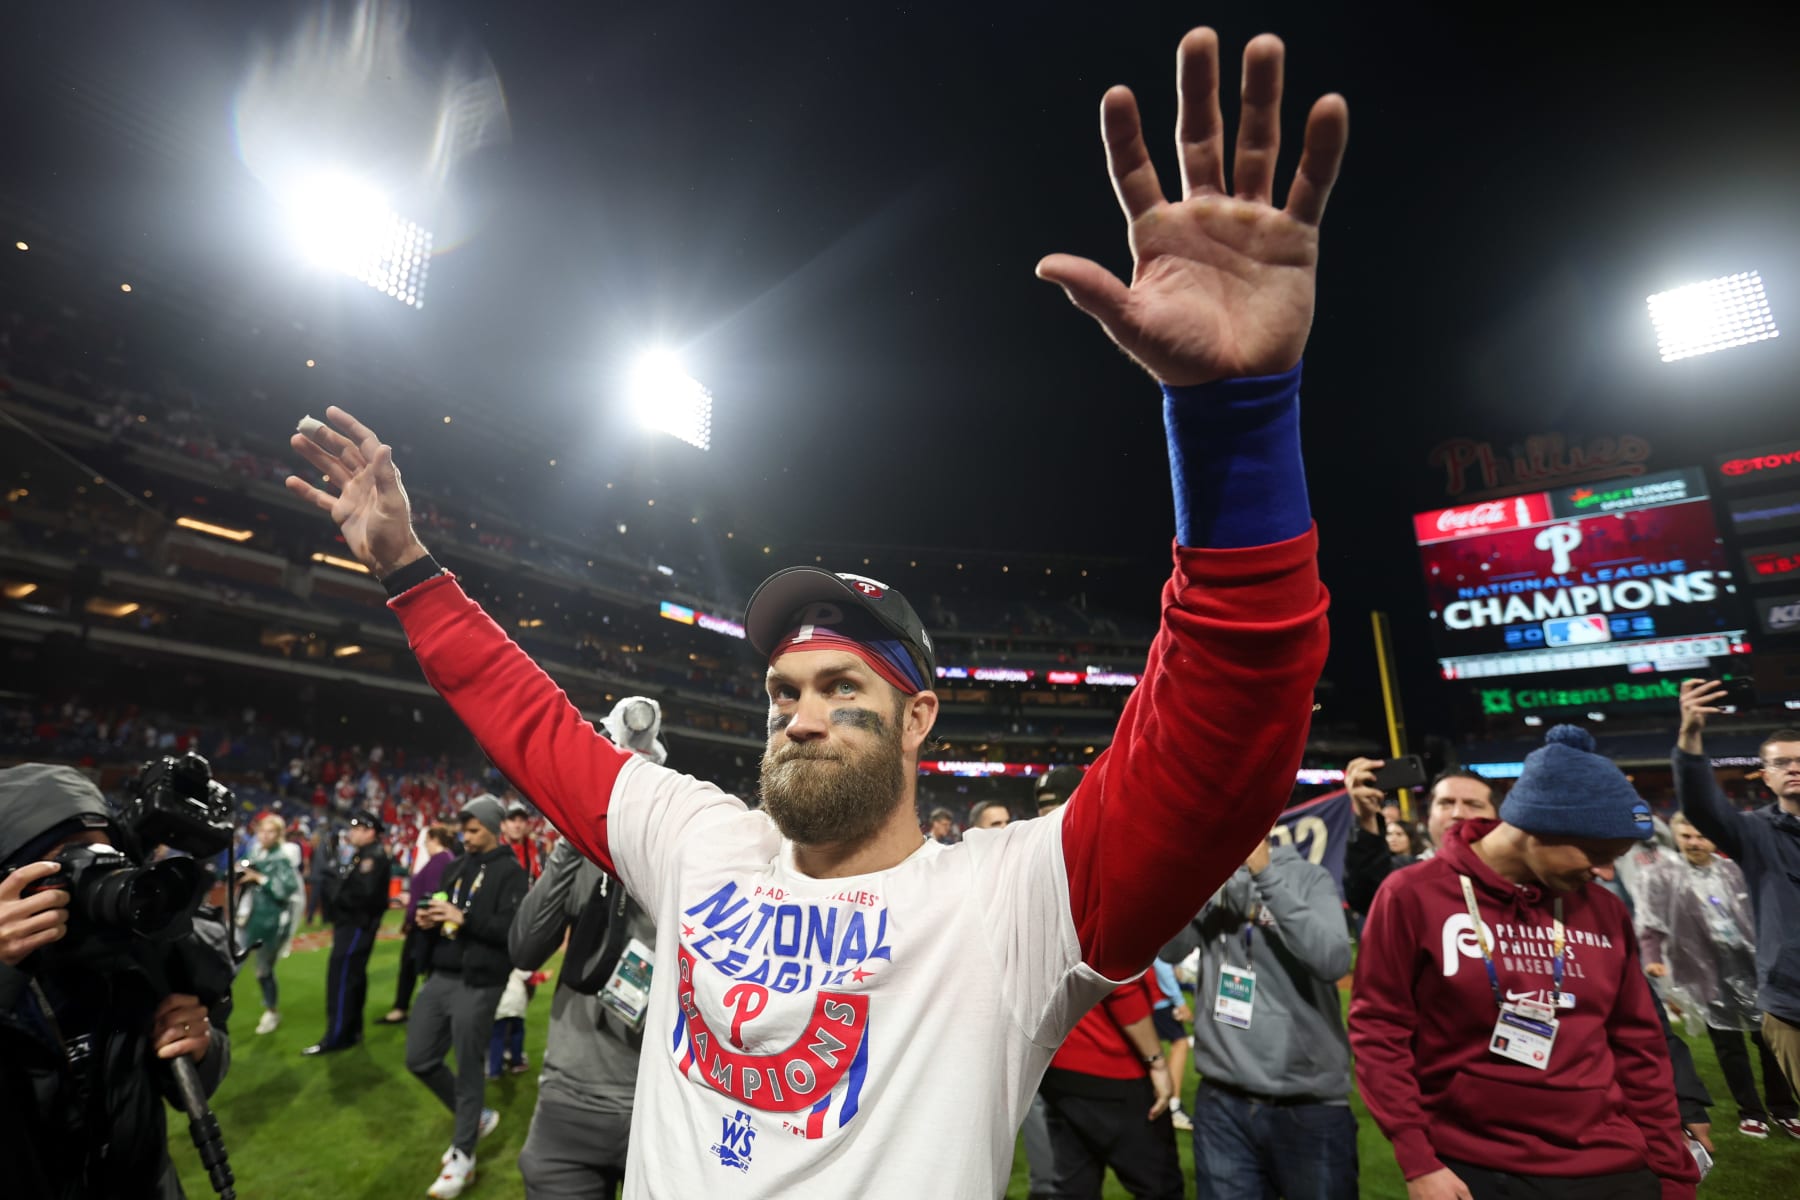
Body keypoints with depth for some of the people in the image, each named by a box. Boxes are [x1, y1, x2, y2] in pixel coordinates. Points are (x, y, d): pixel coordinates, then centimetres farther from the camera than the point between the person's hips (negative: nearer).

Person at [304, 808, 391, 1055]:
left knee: (341, 978, -8)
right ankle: (352, 1030, 26)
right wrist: (335, 887, -5)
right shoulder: (362, 855, 16)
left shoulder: (374, 857, -18)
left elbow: (363, 893, -26)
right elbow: (348, 886, 13)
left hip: (357, 925, -11)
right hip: (351, 924, 11)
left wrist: (338, 896, -13)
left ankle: (336, 1037, -2)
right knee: (353, 977, 16)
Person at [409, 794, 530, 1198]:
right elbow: (441, 913, 19)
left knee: (468, 1068, 3)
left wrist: (464, 919, -24)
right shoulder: (456, 866, 13)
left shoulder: (510, 872, -11)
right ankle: (476, 1117, 34)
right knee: (420, 1059, 14)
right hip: (440, 977, 8)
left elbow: (514, 930, -21)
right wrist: (427, 919, -3)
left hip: (477, 984, -8)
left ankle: (462, 1157, 22)